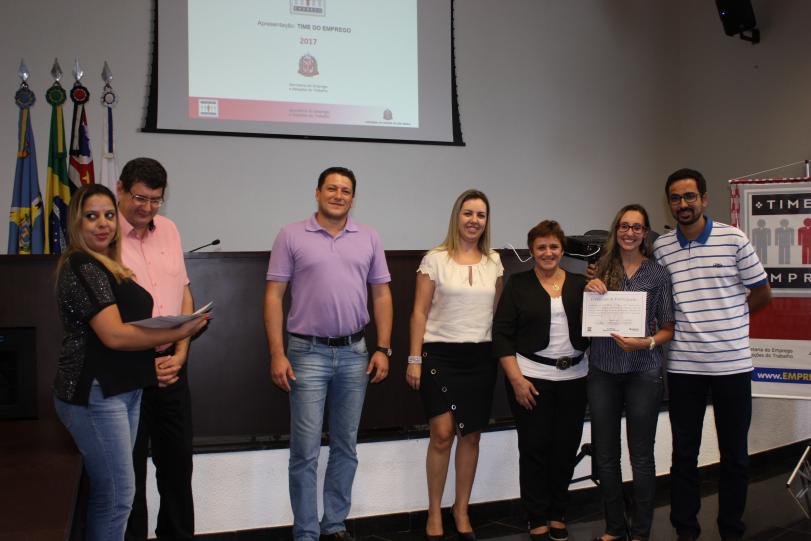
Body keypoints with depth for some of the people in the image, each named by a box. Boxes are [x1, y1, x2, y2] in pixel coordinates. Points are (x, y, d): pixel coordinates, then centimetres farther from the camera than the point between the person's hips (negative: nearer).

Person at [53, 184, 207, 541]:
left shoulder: (105, 265, 16)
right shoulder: (83, 267, -14)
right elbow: (114, 335, -22)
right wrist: (179, 333, -17)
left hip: (122, 390, 10)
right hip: (96, 393, -10)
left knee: (108, 491, 15)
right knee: (118, 495, -5)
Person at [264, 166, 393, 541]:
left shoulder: (368, 238, 7)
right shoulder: (292, 236, -1)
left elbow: (381, 295, 9)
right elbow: (273, 296, -3)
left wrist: (383, 348, 2)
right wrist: (277, 354, -9)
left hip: (354, 353, 3)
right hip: (308, 353, -3)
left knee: (345, 447, 12)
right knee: (306, 450, -1)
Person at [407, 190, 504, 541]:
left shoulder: (494, 262, 9)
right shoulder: (435, 259, -2)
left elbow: (498, 312, 15)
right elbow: (420, 312, -3)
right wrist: (414, 358, -8)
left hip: (480, 356, 4)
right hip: (440, 354, -3)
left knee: (471, 435, 7)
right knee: (442, 433, -8)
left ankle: (461, 510, 23)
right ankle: (434, 512, 10)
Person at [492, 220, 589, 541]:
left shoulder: (580, 284, 8)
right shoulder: (518, 285, 0)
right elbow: (502, 334, -4)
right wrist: (516, 379, -10)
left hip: (573, 378, 3)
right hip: (531, 377, -3)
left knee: (566, 448, 8)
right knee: (535, 449, 2)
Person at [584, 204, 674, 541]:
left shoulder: (658, 274, 2)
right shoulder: (602, 270, 6)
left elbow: (668, 329, 4)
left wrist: (647, 343, -15)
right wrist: (589, 291, -7)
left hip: (643, 371, -2)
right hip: (603, 370, 2)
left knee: (641, 457, 4)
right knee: (605, 456, 8)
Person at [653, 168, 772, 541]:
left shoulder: (734, 239, -3)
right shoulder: (660, 248, 3)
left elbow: (762, 292, 6)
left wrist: (727, 320, 5)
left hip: (732, 363, -1)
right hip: (683, 366, 2)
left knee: (734, 454, 9)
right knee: (684, 454, 8)